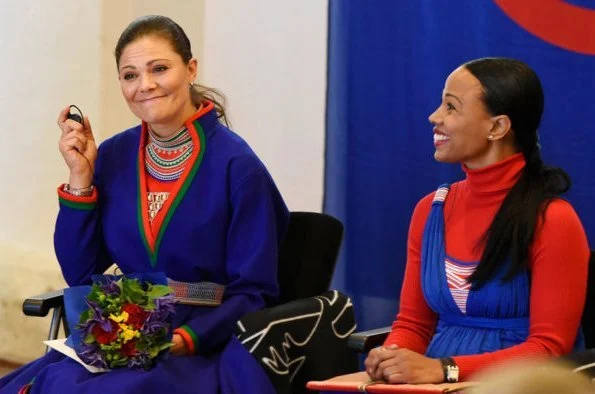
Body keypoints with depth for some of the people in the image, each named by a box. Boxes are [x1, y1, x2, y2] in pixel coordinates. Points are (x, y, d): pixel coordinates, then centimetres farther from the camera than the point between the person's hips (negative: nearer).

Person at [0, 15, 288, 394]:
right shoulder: (113, 157, 4)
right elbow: (79, 276, 5)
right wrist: (81, 178, -4)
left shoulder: (236, 166, -10)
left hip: (205, 351, -5)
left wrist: (185, 339, -21)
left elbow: (254, 294, -7)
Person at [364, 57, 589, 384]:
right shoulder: (430, 210, 8)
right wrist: (393, 356, -10)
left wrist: (443, 369, -19)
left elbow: (548, 350, -11)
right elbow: (412, 322, 12)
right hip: (438, 385, 5)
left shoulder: (552, 220, -9)